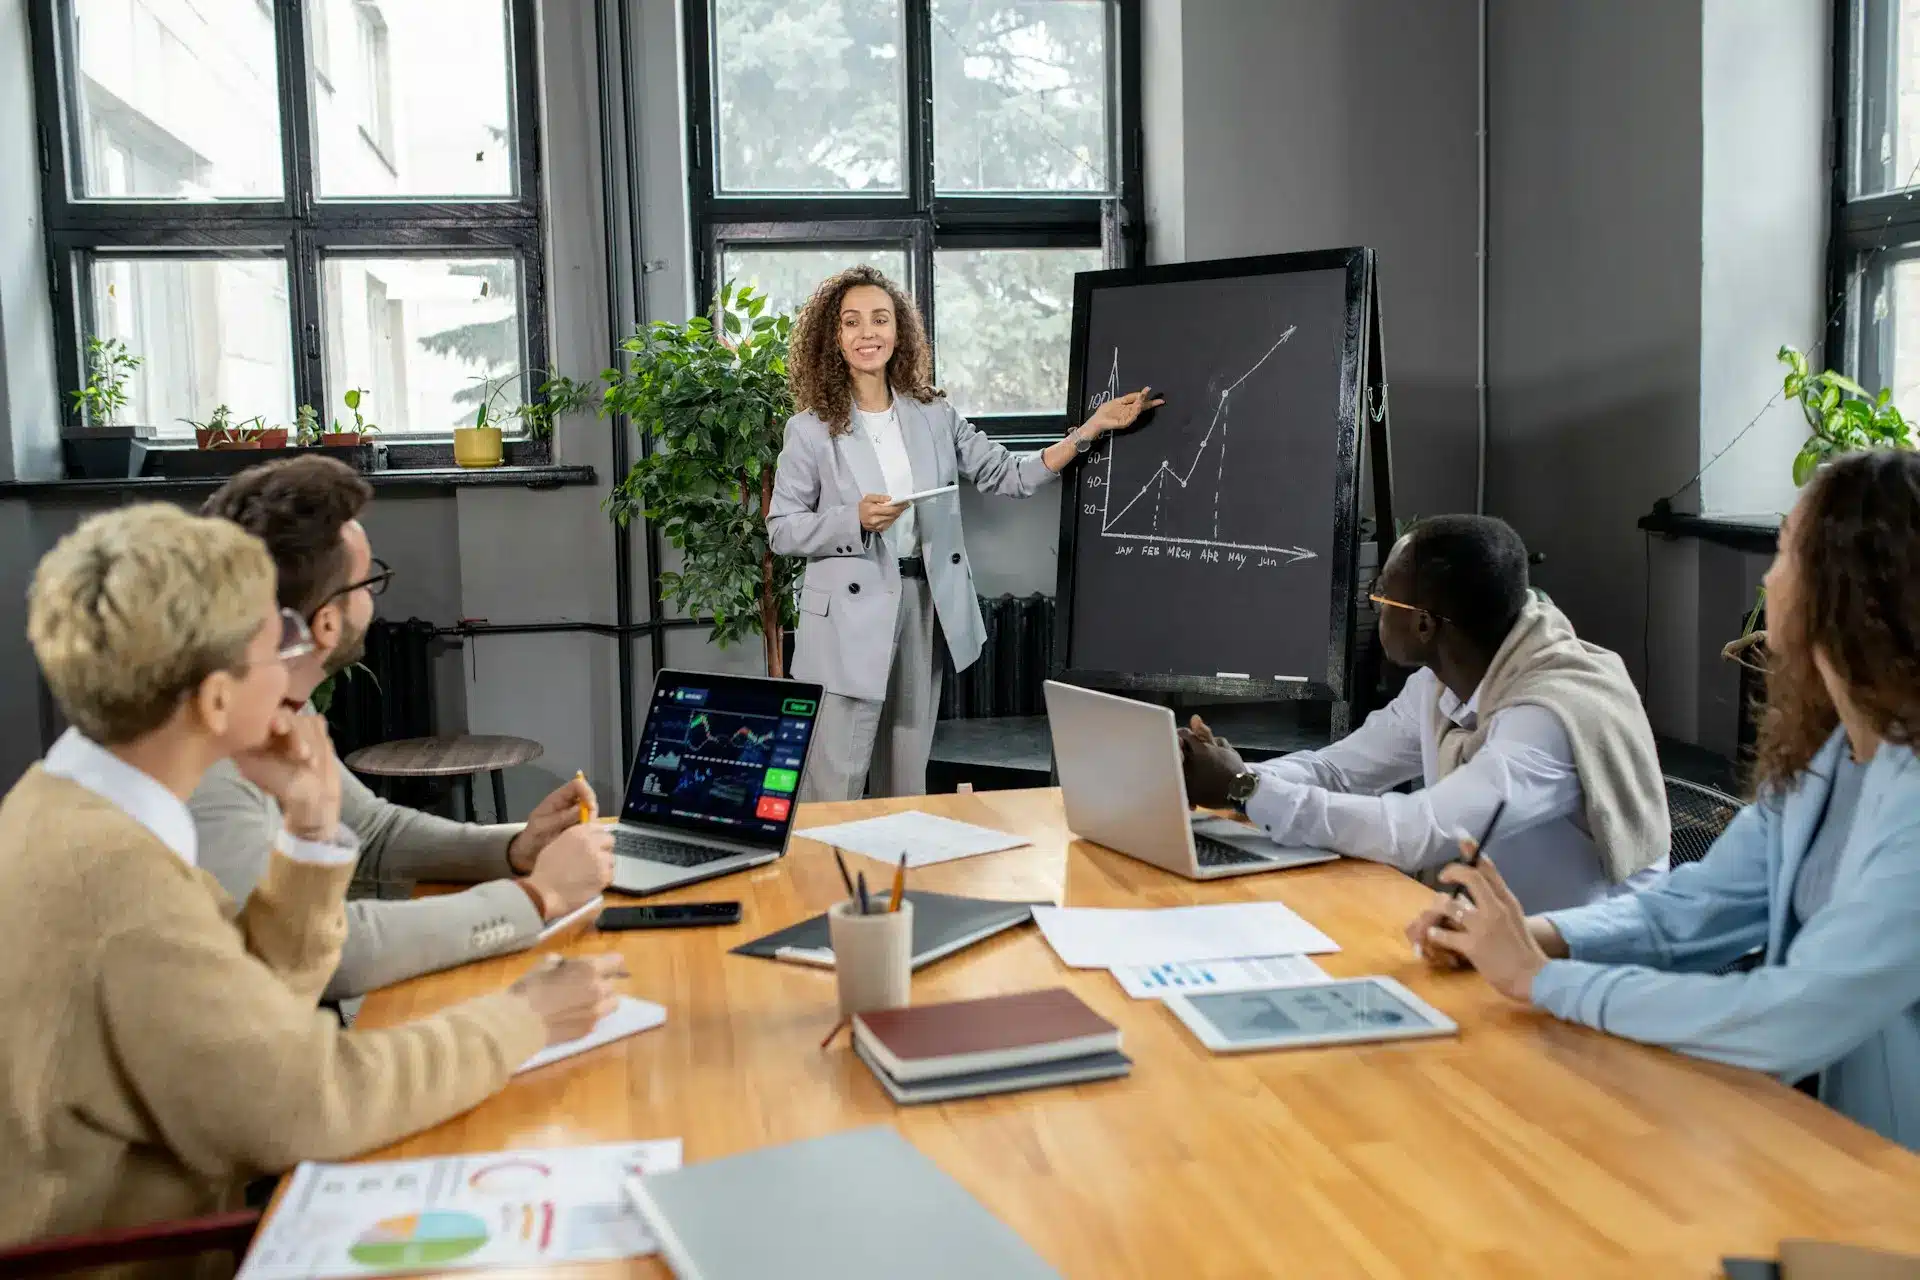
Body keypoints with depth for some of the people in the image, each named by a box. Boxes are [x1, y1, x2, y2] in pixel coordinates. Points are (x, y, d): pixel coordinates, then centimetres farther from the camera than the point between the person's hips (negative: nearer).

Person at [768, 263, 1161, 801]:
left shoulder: (934, 416, 7)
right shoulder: (811, 429, -4)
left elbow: (1009, 476, 5)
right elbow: (780, 530, -3)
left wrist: (1093, 428, -2)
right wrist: (855, 520, -19)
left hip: (924, 605, 4)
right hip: (850, 616, -4)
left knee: (908, 777, 14)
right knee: (835, 782, -3)